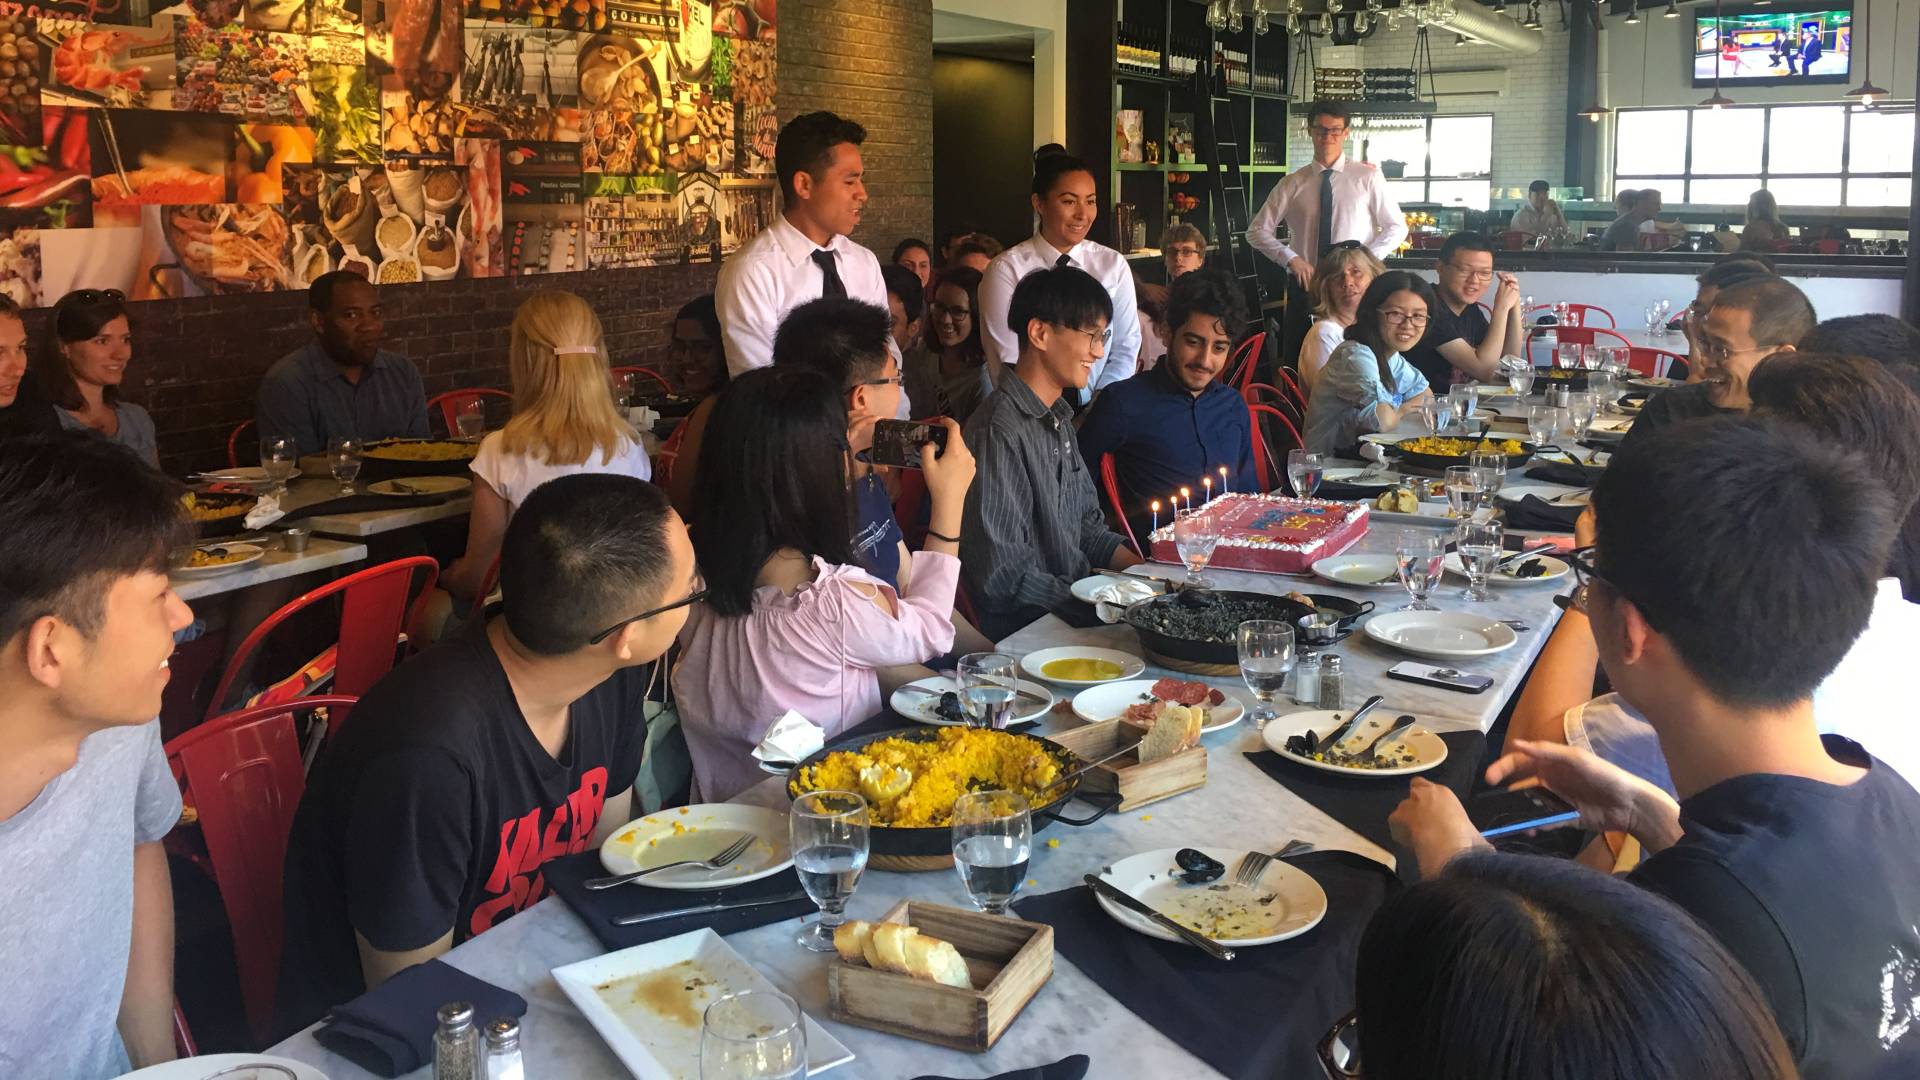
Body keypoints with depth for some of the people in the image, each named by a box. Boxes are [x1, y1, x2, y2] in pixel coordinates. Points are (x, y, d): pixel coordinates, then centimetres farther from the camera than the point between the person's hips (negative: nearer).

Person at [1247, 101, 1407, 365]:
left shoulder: (1367, 177, 2)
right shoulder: (1293, 183, 4)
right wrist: (1291, 259, -9)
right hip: (1305, 284, 1)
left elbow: (1397, 228, 4)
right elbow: (1257, 231, 5)